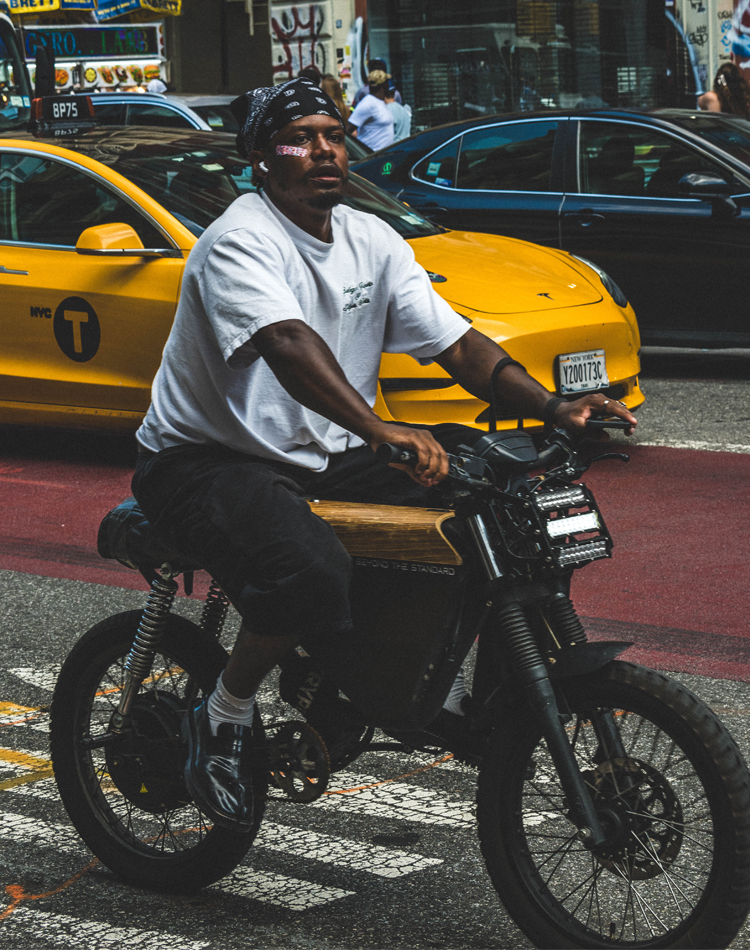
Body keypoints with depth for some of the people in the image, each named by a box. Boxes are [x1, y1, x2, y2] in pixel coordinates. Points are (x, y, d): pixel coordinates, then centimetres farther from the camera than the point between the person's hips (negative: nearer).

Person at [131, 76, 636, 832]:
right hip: (208, 459, -7)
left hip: (324, 457, 8)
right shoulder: (239, 241, -18)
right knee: (309, 572, -36)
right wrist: (380, 430, -51)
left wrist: (552, 409, -15)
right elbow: (288, 344, -36)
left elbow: (457, 343, 0)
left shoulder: (371, 242, 6)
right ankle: (223, 719, -9)